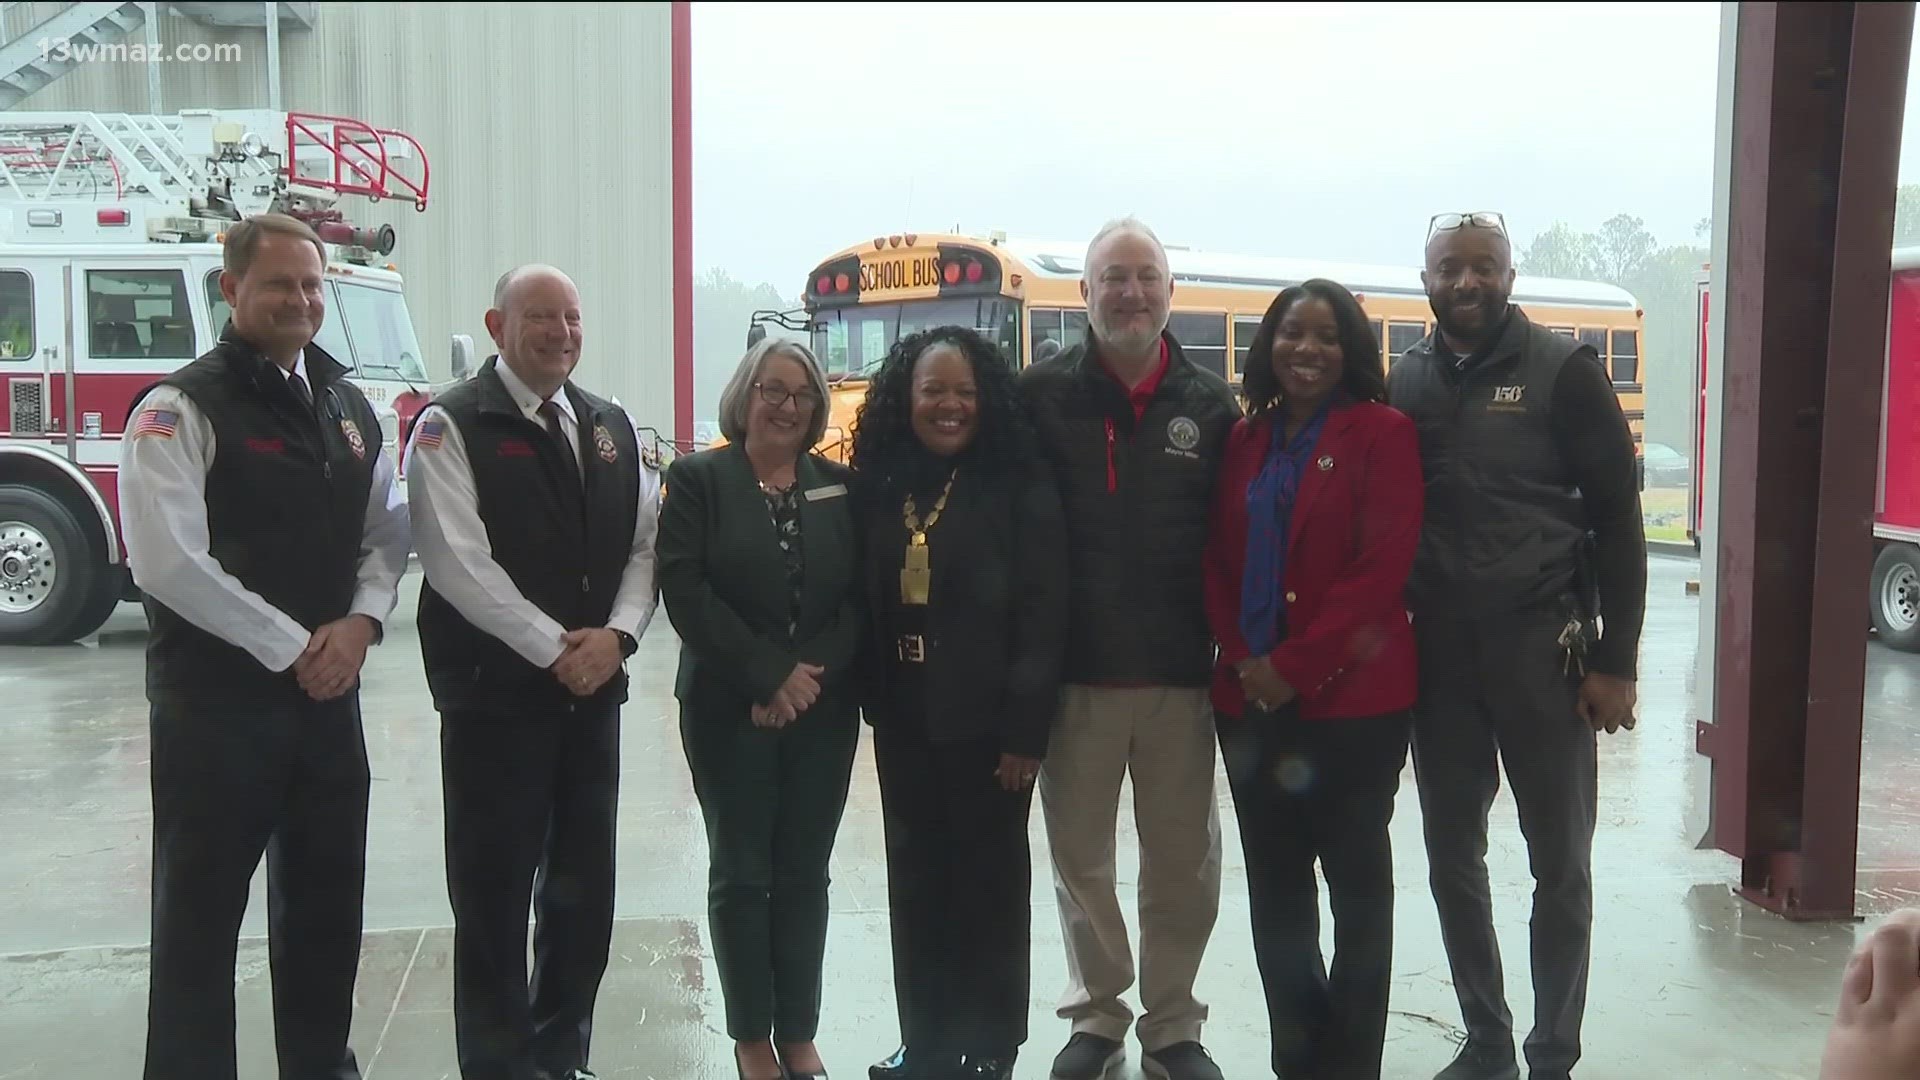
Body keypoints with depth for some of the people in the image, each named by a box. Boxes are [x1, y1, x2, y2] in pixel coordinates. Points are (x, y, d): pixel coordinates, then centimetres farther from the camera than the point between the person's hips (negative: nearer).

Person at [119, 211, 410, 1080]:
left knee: (326, 897, 16)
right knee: (200, 909, 4)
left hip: (329, 690, 6)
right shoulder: (182, 410, -9)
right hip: (215, 694, -6)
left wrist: (360, 622, -7)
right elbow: (167, 560, -18)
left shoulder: (349, 408, 11)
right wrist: (291, 648, -17)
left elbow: (386, 528, 12)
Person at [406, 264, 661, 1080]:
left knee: (584, 890, 12)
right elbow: (458, 562, -15)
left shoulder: (611, 427, 12)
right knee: (495, 893, 3)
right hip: (495, 693, -5)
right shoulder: (451, 426, -6)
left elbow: (644, 544, 9)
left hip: (595, 691, 6)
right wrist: (556, 650, -16)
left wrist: (616, 634, -8)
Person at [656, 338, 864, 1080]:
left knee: (805, 873, 8)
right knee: (740, 873, 5)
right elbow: (686, 594, -10)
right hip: (729, 710, -2)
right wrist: (771, 675, -15)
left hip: (824, 711, 3)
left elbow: (860, 596, 2)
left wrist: (814, 675, -12)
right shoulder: (698, 480, -1)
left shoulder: (839, 485, 8)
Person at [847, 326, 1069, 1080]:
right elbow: (866, 601, 7)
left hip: (987, 720, -4)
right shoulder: (876, 485, 4)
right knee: (916, 880, 13)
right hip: (904, 719, 5)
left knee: (989, 881, 8)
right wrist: (874, 701, 5)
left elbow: (1044, 614, -12)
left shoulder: (1019, 486, -9)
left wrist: (1025, 728, -15)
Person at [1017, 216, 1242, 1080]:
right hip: (1075, 672, -1)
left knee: (1184, 859, 11)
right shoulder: (1041, 394, -1)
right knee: (1078, 854, 11)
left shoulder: (1210, 404, 4)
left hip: (1181, 674, 1)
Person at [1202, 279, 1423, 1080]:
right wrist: (1245, 659, -6)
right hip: (1251, 698, 5)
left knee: (1356, 878, 7)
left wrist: (1298, 665, -16)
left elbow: (1384, 567, -14)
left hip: (1353, 698, -5)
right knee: (1274, 885, 12)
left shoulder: (1382, 434, -6)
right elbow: (1219, 562, 9)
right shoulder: (1244, 441, 10)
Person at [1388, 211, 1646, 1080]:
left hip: (1542, 650, -3)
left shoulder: (1563, 371, -3)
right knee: (1453, 860, 11)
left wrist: (1615, 662, -9)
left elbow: (1617, 522, -5)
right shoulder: (1403, 385, 7)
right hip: (1438, 655, 4)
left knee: (1560, 864, 6)